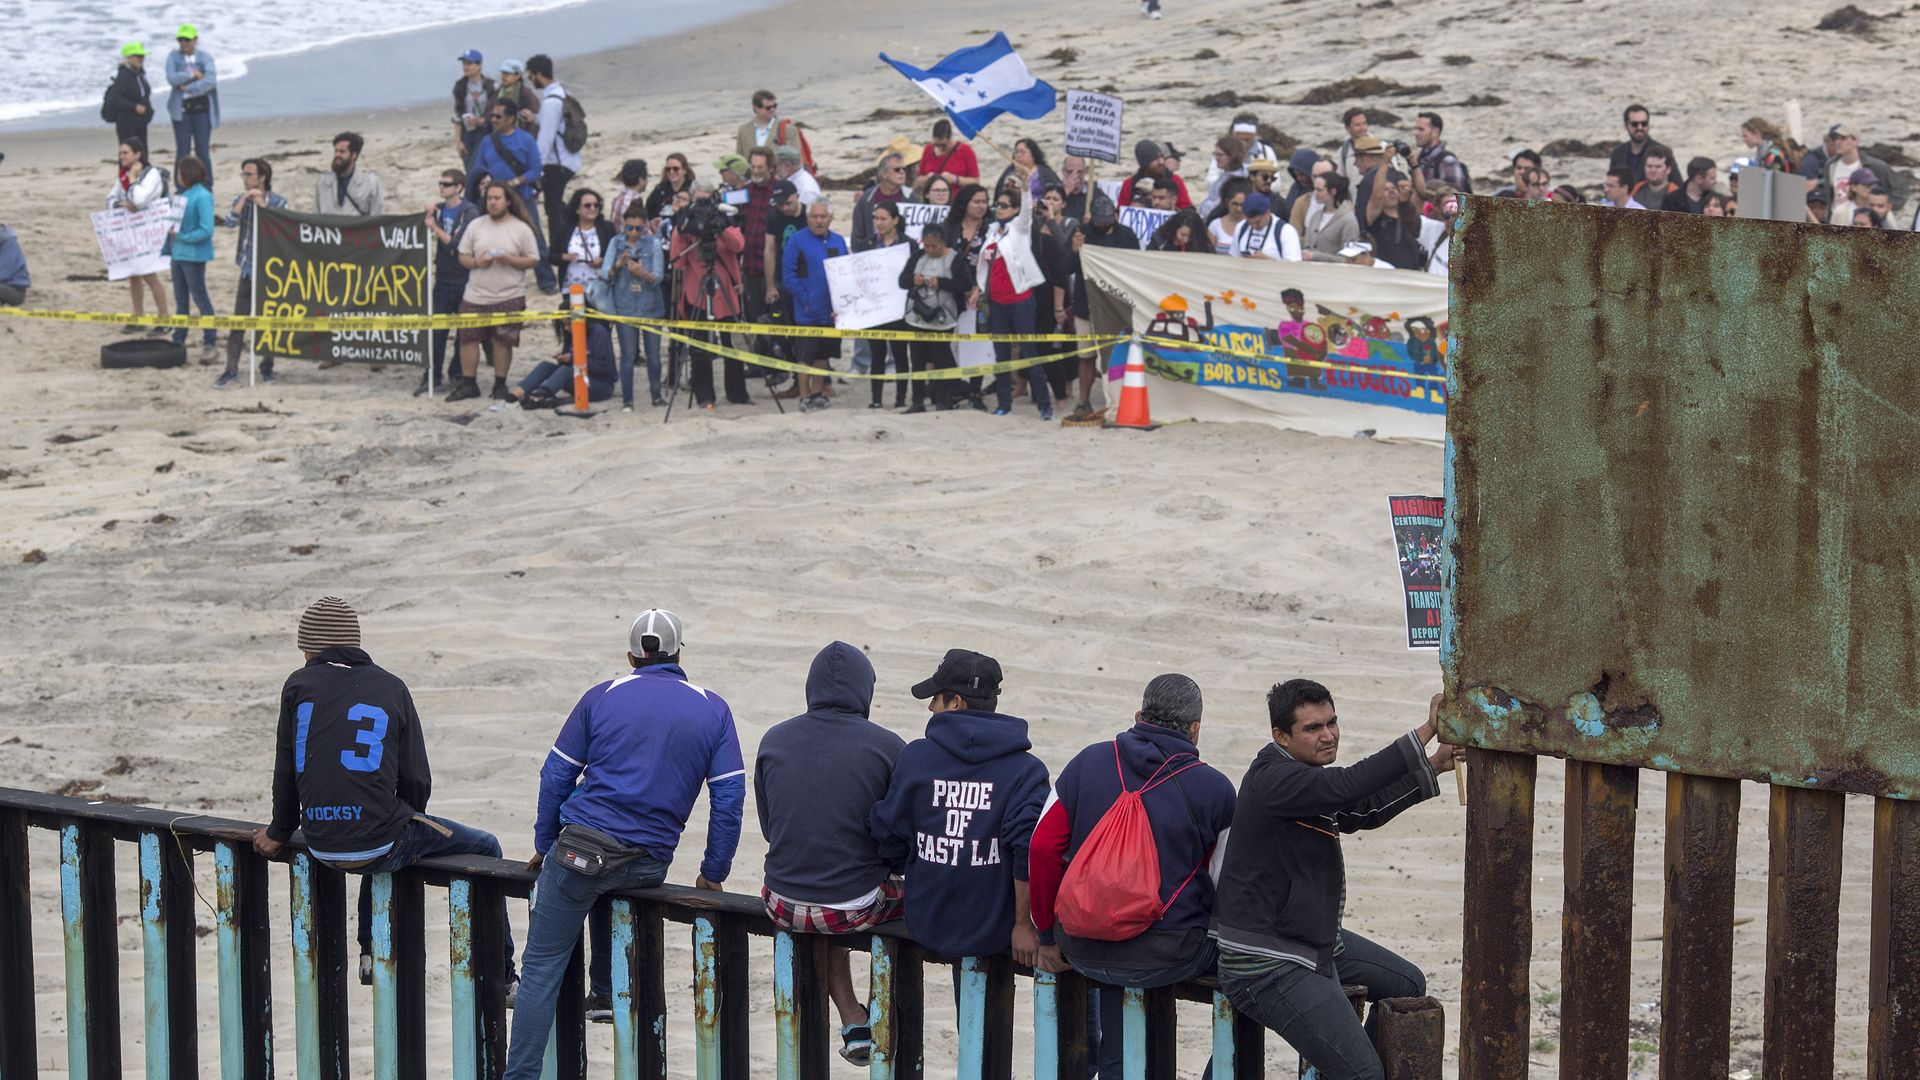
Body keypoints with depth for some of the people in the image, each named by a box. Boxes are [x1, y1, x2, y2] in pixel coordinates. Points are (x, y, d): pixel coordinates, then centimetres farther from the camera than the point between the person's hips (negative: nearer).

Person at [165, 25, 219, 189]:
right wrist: (193, 74, -11)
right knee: (182, 152, -3)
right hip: (181, 109, 0)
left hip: (202, 108, 0)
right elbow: (172, 78, -11)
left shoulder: (205, 57, 2)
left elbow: (210, 81, -12)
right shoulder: (173, 57, 4)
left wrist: (188, 88, -13)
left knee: (203, 152, -1)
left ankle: (207, 192, 6)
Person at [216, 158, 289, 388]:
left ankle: (267, 366, 20)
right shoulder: (241, 200, 6)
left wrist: (262, 204, -17)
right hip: (248, 269, 2)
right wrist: (245, 199, -15)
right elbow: (230, 222, -10)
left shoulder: (278, 201, -1)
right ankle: (231, 369, 0)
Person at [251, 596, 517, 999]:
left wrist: (279, 833, 26)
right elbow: (416, 780, 4)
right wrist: (408, 831, 23)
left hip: (320, 845, 4)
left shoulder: (299, 686, 5)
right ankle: (500, 978, 16)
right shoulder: (390, 687, 4)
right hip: (377, 848, -4)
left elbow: (286, 770, 11)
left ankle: (371, 954, 48)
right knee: (485, 848, 16)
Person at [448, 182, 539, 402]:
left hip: (509, 297, -3)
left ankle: (500, 385, 14)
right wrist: (476, 262, -11)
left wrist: (509, 260, -17)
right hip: (475, 296, 3)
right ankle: (468, 383, 11)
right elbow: (462, 256, 10)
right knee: (468, 338, 1)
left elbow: (532, 260, -1)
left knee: (502, 341, 2)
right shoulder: (475, 225, 7)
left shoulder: (522, 229, -1)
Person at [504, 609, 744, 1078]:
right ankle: (605, 993, 42)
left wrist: (544, 845, 16)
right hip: (651, 864, 3)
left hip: (581, 847, -3)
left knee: (542, 967, 4)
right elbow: (729, 797, 2)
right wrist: (712, 874, 10)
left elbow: (556, 775, 5)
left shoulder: (603, 697, 4)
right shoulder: (713, 710, 6)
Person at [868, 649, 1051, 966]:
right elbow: (1028, 851, -20)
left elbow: (888, 837, 2)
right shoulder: (1026, 770, -10)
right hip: (994, 935, -3)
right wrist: (1023, 925, -13)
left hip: (924, 927, 3)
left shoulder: (912, 757, -3)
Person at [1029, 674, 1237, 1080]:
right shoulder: (1214, 789, -4)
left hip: (1083, 951, 4)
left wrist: (1047, 936, 10)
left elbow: (1043, 848, -1)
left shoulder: (1089, 762, 3)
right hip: (1168, 956, -4)